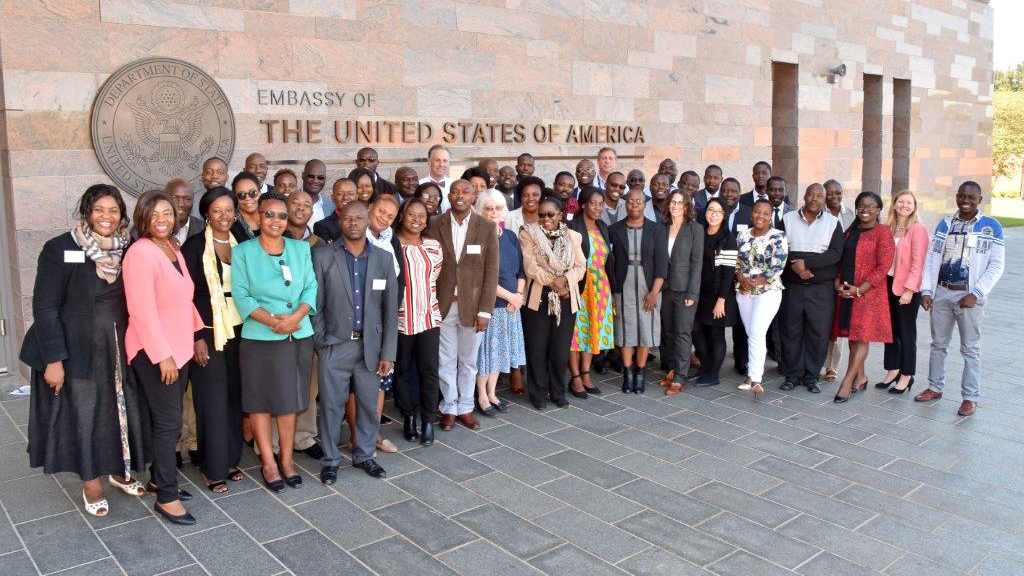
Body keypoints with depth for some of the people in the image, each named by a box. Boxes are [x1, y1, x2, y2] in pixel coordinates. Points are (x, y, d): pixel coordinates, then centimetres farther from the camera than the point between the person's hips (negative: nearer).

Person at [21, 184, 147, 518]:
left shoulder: (127, 250, 1)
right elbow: (45, 308, -12)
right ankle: (91, 484, 24)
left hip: (120, 348, 4)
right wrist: (53, 358, -15)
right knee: (83, 415, 6)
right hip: (78, 350, -4)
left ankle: (120, 471, 32)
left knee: (124, 410, 11)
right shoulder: (60, 249, -11)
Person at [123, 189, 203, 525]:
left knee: (168, 419, 15)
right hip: (153, 353, -8)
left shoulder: (173, 249, 10)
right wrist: (163, 356, -20)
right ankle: (166, 497, 7)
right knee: (168, 422, -3)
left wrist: (196, 335, 12)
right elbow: (142, 310, -21)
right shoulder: (141, 252, -16)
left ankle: (159, 478, 29)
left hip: (178, 348, 8)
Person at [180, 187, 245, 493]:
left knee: (235, 396, 9)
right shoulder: (195, 246, -6)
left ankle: (230, 459, 23)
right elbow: (187, 294, -9)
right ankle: (213, 468, 12)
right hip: (207, 331, -4)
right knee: (212, 400, 0)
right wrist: (196, 337, -13)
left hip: (239, 330, 5)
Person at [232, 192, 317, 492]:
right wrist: (271, 320, -19)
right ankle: (268, 462, 16)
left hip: (298, 336, 2)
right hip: (259, 338, -2)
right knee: (260, 401, 4)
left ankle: (287, 458, 22)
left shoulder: (301, 248, 8)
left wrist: (295, 317, -14)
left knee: (290, 399, 10)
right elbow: (241, 296, -6)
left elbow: (310, 288, 3)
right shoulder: (242, 251, 0)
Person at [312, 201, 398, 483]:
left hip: (370, 345, 2)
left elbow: (390, 309, 3)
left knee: (369, 405, 11)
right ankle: (330, 460, 23)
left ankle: (364, 455, 30)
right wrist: (320, 341, -4)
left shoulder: (384, 258, 3)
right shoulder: (323, 256, -2)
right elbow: (316, 303, 0)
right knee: (331, 405, 5)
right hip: (335, 345, -2)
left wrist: (388, 353, 0)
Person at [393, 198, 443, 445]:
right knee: (403, 370, 10)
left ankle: (428, 421, 11)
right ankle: (408, 416, 26)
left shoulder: (433, 247, 7)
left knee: (429, 370, -2)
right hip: (400, 319, -2)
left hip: (429, 318, 2)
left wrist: (430, 305, 13)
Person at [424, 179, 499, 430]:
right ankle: (449, 408, 23)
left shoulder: (487, 227, -2)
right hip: (442, 305, 0)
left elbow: (491, 272, -3)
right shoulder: (435, 225, -1)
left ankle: (465, 408, 26)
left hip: (472, 306, 0)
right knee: (446, 361, 9)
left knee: (468, 362, 11)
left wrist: (484, 310, -7)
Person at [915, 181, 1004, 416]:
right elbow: (931, 258, 7)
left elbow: (996, 265, -5)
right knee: (938, 344, 13)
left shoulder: (991, 226, -3)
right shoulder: (944, 224, 8)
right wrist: (926, 291, -2)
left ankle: (970, 397, 11)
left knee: (970, 348, 3)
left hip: (969, 296, -4)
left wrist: (976, 294, -13)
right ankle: (935, 388, 25)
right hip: (941, 293, 4)